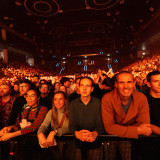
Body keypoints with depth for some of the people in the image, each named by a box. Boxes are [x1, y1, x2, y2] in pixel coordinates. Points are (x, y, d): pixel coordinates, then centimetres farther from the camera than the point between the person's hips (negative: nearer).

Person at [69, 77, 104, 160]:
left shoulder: (98, 103, -7)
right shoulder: (73, 104, -4)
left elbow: (100, 123, -9)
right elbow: (72, 125, -8)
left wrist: (95, 133, -31)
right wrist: (77, 133, -30)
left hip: (95, 144, 0)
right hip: (78, 144, 1)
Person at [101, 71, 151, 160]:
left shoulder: (142, 98, -16)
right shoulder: (107, 99, -23)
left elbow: (144, 124, -16)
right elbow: (109, 127, -23)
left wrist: (119, 129, -24)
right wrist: (138, 130, -25)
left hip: (130, 136, 2)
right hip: (111, 135, -1)